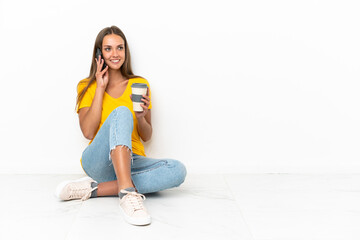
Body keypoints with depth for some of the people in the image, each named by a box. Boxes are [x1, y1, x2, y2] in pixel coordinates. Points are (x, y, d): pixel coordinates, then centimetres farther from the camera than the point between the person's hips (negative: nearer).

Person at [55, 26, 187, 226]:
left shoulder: (140, 85, 13)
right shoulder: (87, 87, 9)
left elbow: (147, 137, 12)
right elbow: (88, 132, -7)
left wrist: (141, 117, -10)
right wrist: (100, 88, -4)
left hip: (131, 162, 3)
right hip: (98, 162, -3)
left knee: (178, 170, -28)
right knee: (121, 112, -31)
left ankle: (94, 189, -29)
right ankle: (127, 193, -46)